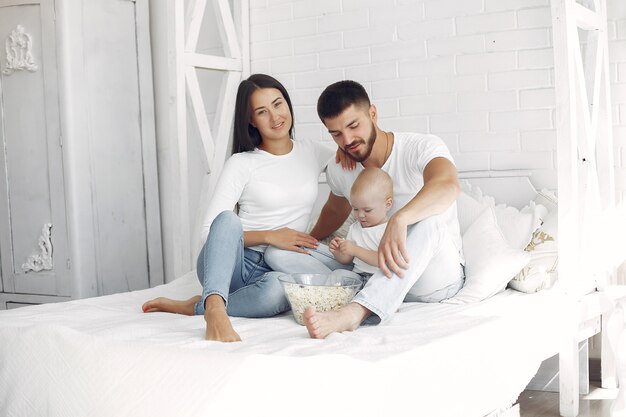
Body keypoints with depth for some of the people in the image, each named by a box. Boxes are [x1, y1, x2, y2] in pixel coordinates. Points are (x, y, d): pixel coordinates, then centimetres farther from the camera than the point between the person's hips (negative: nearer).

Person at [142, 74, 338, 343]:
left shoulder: (314, 153, 11)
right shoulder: (241, 164, 0)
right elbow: (209, 231, -6)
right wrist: (269, 236, -15)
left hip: (277, 269, 2)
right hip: (232, 262, -1)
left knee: (278, 288, -39)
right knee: (228, 218, -36)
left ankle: (195, 307, -21)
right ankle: (215, 308, -50)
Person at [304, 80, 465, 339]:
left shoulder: (422, 148, -15)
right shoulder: (338, 171, 3)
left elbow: (448, 185, -40)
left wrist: (399, 220, -57)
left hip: (435, 278, -5)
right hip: (375, 272, 6)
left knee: (429, 220, -41)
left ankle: (353, 312, -56)